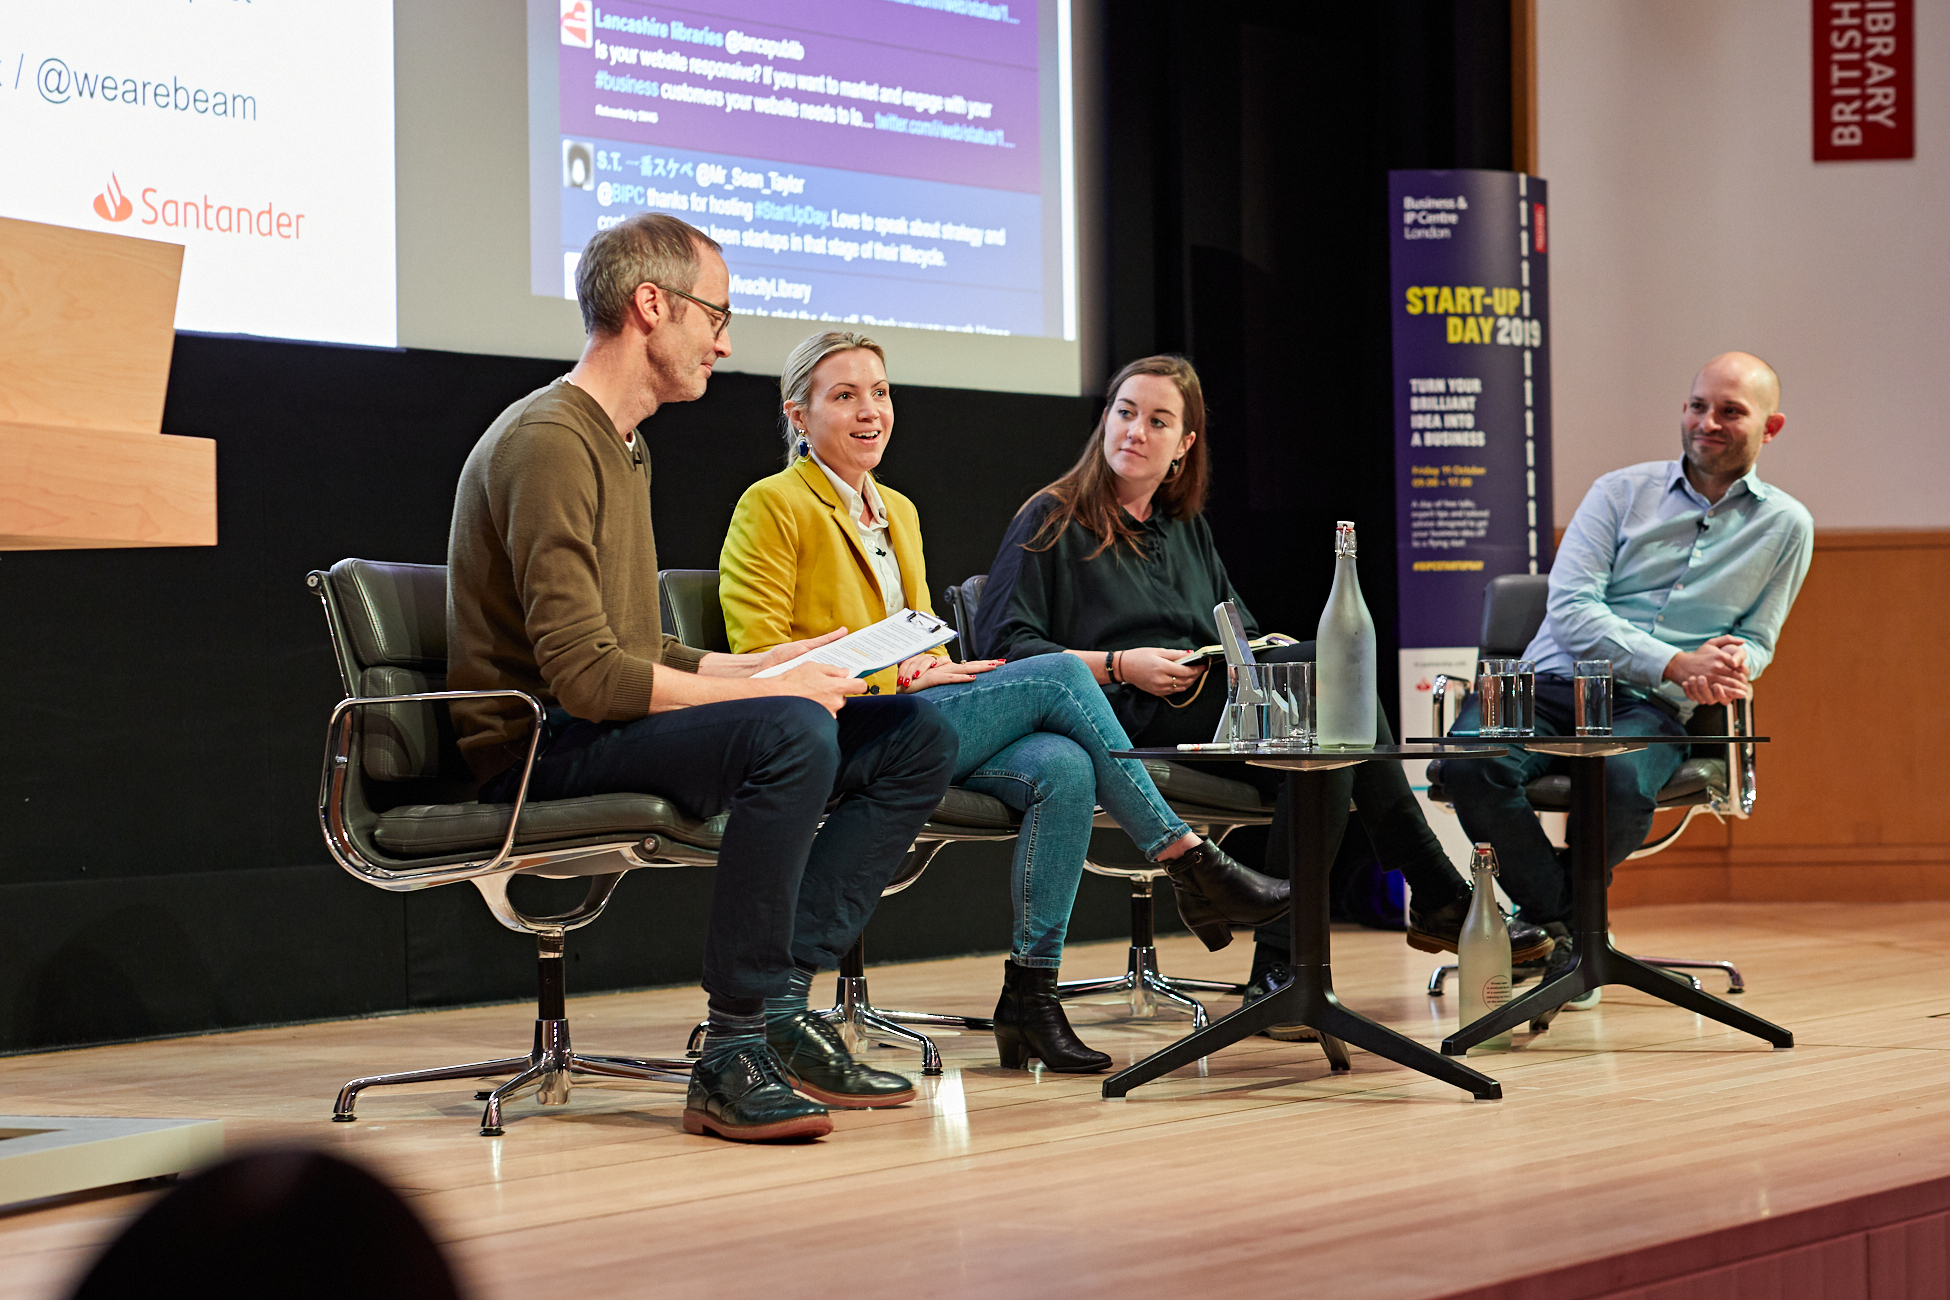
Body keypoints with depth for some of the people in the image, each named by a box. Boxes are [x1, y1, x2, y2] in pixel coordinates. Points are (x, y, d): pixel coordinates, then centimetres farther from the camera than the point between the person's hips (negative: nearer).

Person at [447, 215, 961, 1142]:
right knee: (792, 733, -35)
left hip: (617, 730, 10)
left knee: (917, 739, 0)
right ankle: (734, 1054, -28)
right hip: (542, 750, -10)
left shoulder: (620, 446, 20)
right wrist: (769, 689, -17)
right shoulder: (549, 442, -15)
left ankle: (780, 1002, -9)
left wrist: (767, 664, 9)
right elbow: (587, 675, -23)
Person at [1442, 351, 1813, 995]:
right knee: (1470, 759, -32)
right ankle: (1556, 914, -11)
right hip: (1552, 682, 1)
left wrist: (1731, 661, -10)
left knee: (1622, 782, -38)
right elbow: (1570, 609, -3)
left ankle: (1558, 921, -9)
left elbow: (1756, 642, 18)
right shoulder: (1623, 491, 8)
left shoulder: (1786, 526, 12)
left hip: (1652, 708, 0)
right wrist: (1677, 663, -16)